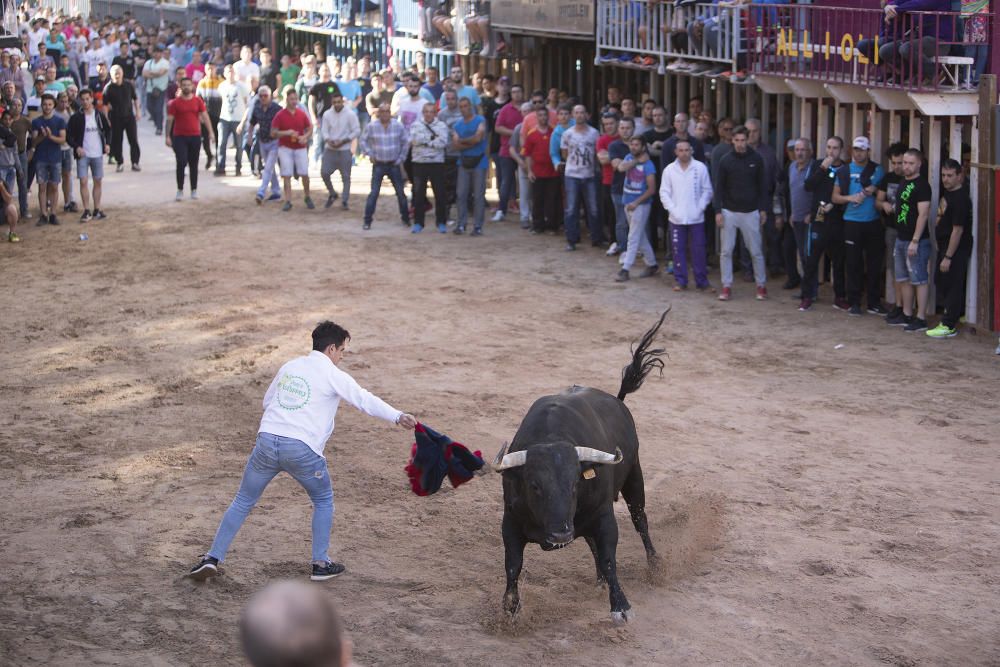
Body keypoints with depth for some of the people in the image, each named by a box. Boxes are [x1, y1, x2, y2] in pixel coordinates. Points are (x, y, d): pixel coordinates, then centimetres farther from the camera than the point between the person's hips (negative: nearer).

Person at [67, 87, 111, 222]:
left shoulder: (99, 115, 2)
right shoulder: (76, 118, -5)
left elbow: (109, 129, 15)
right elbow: (69, 135, -3)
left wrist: (108, 143, 0)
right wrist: (76, 147, -18)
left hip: (97, 154, 3)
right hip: (83, 155, -3)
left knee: (98, 182, 9)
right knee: (83, 182, -9)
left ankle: (97, 209, 19)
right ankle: (87, 211, -5)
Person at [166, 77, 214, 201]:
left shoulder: (198, 101, 4)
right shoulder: (175, 102, -1)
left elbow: (205, 116, 2)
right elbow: (170, 119, 0)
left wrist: (211, 132, -7)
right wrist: (168, 136, -4)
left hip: (195, 136, 2)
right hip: (179, 136, -2)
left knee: (193, 164, 9)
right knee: (181, 163, -9)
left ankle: (194, 190, 18)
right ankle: (180, 190, -2)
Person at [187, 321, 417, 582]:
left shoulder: (289, 367, 17)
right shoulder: (332, 375, 0)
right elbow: (364, 399, -10)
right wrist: (398, 416, -15)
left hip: (267, 440, 4)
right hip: (301, 449, -4)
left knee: (243, 502, 15)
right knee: (323, 501, 19)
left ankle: (212, 558, 10)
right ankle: (321, 563, 18)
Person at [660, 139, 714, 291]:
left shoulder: (700, 168, -1)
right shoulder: (669, 170, 3)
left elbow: (707, 190, 1)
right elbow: (664, 192, 4)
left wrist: (700, 208, -8)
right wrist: (672, 209, -7)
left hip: (696, 218, -1)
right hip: (676, 219, 1)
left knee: (699, 249, 1)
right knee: (678, 250, 4)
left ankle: (701, 281, 10)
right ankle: (680, 281, 13)